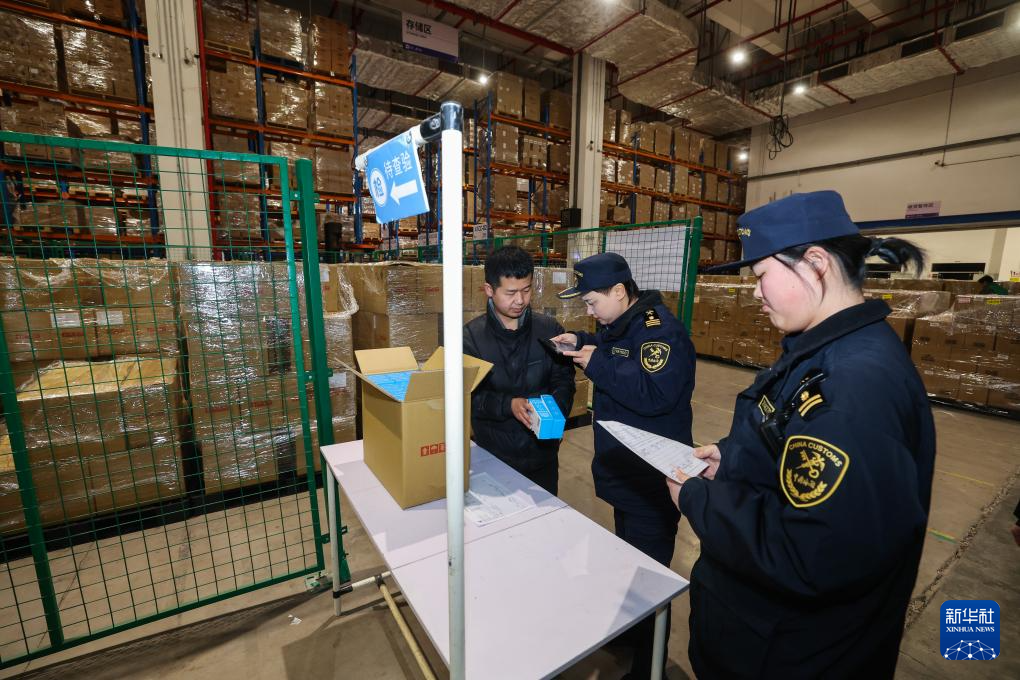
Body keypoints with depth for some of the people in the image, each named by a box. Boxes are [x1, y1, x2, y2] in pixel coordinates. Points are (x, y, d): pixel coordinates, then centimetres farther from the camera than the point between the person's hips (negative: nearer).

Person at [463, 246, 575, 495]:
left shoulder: (550, 329, -3)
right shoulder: (471, 335, -8)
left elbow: (564, 380, 0)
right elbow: (467, 396, -10)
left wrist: (554, 410, -19)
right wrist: (508, 405, -25)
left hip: (542, 453, 2)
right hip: (492, 455, -1)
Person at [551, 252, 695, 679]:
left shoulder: (660, 330, -23)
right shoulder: (619, 324, 7)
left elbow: (654, 395, -33)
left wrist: (598, 364, -27)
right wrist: (582, 343, 3)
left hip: (651, 480, -10)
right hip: (624, 470, 10)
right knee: (627, 558, 27)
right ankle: (629, 629, 50)